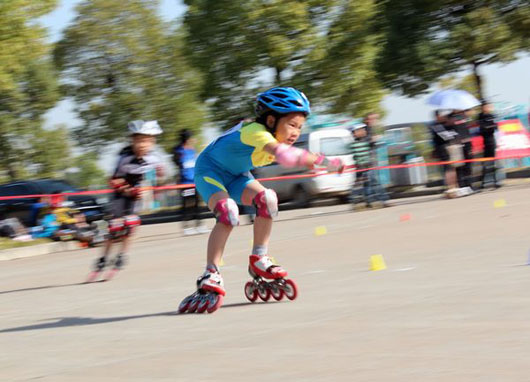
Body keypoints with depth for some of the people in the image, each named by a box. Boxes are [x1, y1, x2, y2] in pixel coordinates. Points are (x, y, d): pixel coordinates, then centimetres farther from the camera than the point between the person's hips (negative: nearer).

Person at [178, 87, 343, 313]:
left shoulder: (278, 138, -8)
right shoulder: (255, 131, -38)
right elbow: (284, 156, -52)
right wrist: (322, 161, -49)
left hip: (235, 175, 8)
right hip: (209, 170, -8)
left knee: (267, 199, -15)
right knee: (228, 212, -31)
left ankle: (259, 260, 1)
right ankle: (210, 278, -29)